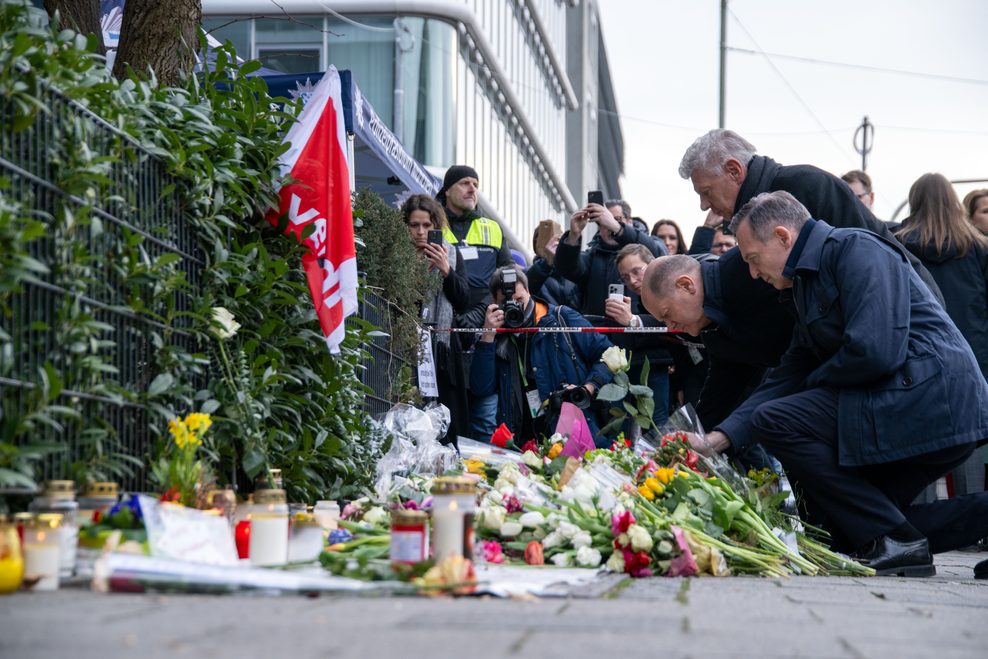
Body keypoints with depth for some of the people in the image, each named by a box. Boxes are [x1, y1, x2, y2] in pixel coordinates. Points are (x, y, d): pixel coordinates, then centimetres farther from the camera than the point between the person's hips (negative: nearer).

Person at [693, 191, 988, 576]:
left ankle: (894, 541, -12)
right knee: (835, 524, 14)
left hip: (934, 400, -11)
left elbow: (873, 351, -24)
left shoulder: (857, 250, -11)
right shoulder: (807, 285, 19)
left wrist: (814, 381, -4)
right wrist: (718, 439, 6)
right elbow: (787, 378, 16)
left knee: (774, 421, -14)